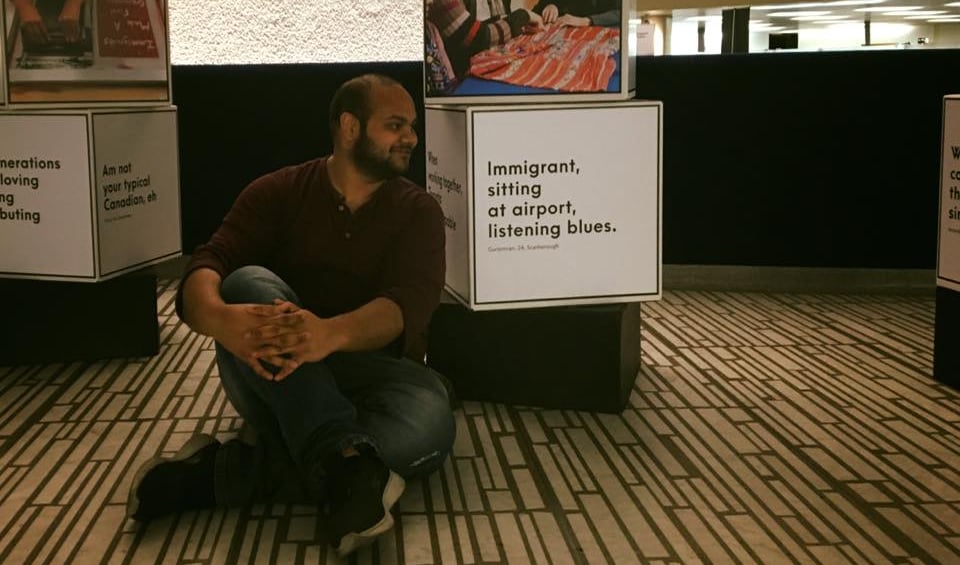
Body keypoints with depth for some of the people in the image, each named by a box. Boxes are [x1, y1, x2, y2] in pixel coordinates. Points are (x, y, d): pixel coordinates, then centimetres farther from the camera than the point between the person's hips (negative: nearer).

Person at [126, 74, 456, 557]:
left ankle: (222, 472, -31)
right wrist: (219, 317, -40)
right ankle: (343, 461, -43)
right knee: (249, 283, -29)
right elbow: (207, 267, -12)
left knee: (428, 420, -34)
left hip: (368, 378, 0)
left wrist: (332, 333, -40)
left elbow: (407, 305, -16)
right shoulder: (277, 192, 3)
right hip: (272, 378, 0)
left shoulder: (417, 211, 3)